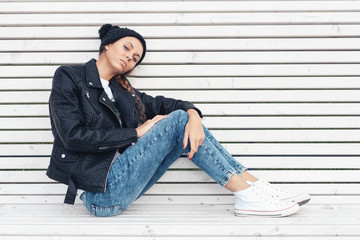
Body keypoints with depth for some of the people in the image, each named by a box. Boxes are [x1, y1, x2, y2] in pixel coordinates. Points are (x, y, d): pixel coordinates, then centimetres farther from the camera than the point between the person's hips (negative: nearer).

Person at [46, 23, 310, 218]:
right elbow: (73, 136, -13)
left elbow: (165, 104, 9)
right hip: (100, 193, -6)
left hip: (119, 185, 7)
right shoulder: (69, 77, -1)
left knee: (186, 123, -6)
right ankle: (248, 193, -15)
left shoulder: (122, 90, 18)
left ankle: (256, 187, -8)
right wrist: (135, 133, -10)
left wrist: (193, 114, -15)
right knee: (177, 121, -15)